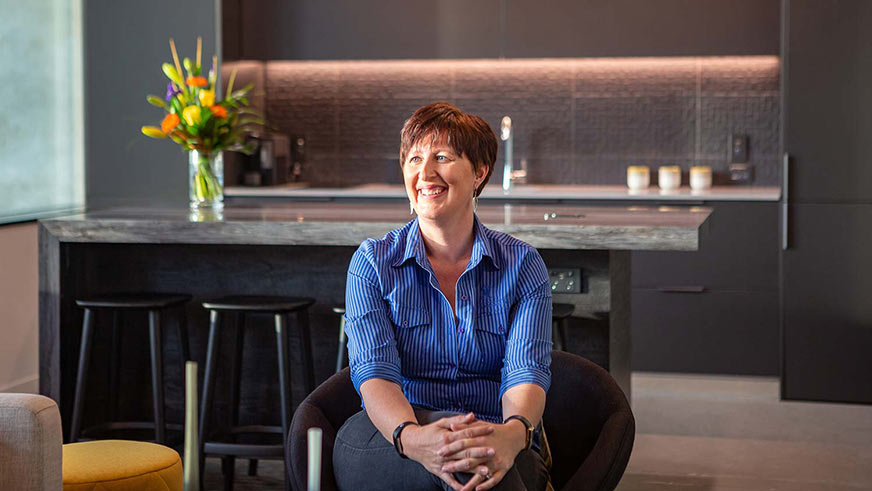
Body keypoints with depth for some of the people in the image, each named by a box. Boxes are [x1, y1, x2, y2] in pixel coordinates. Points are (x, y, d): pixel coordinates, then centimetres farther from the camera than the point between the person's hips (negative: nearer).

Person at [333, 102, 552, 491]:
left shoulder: (521, 265, 7)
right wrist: (411, 437, -32)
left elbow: (527, 371, -8)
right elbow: (374, 371, -8)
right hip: (382, 445, -1)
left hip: (499, 453, 1)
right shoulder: (373, 262, 7)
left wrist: (513, 433, -34)